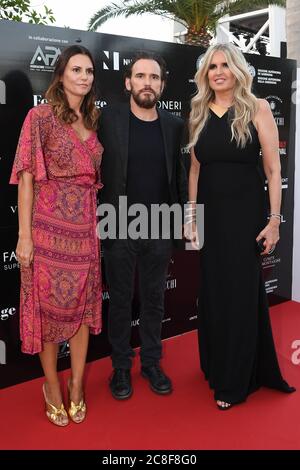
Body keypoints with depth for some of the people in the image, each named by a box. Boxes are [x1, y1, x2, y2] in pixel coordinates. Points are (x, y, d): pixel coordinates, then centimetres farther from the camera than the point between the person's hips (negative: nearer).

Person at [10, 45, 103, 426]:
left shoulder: (92, 122, 13)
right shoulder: (41, 116, -4)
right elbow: (27, 177, -9)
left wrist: (96, 223, 10)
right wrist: (24, 235, -14)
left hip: (85, 226, 5)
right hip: (49, 226, -5)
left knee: (83, 305, 9)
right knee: (49, 305, 5)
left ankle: (76, 386, 24)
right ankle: (52, 387, 23)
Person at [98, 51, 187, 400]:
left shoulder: (173, 125, 4)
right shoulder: (109, 119, -4)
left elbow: (179, 174, 9)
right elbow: (94, 170, -5)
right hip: (119, 229, -2)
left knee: (154, 300, 14)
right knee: (120, 301, 11)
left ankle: (152, 363, 31)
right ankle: (121, 367, 28)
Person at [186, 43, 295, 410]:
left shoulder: (257, 109, -4)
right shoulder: (199, 115, 8)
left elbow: (273, 169, -6)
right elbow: (195, 169, 11)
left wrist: (274, 220, -11)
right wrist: (191, 216, 8)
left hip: (245, 214, -4)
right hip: (210, 215, 4)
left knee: (241, 294, 4)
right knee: (212, 294, 11)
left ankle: (235, 381, 21)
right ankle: (216, 365, 33)